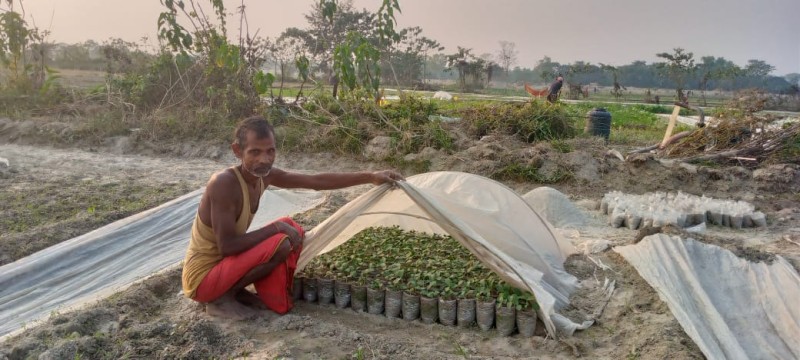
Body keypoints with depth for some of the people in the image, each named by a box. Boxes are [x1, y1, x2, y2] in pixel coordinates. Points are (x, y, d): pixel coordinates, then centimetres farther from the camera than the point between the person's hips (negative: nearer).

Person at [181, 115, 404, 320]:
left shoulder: (265, 175, -5)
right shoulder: (223, 183, -29)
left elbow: (317, 181, -1)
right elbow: (227, 246, -30)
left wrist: (371, 177, -1)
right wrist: (276, 228, -24)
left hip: (225, 262, 8)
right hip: (201, 277, -8)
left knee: (291, 228, 4)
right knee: (280, 244, -25)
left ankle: (237, 291, 8)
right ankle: (220, 298, -6)